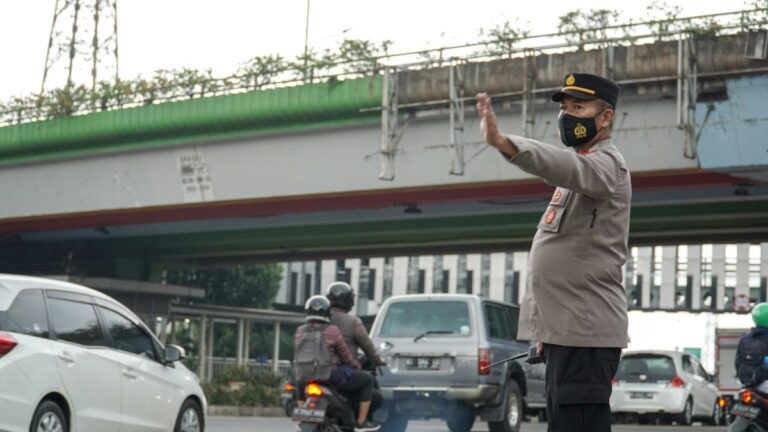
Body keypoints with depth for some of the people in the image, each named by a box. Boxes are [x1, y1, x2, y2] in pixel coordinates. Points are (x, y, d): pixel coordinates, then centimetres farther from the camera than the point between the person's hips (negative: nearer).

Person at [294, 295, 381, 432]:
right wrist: (357, 365, 17)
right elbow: (346, 356, -3)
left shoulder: (300, 332, 4)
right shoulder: (332, 331, -11)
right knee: (367, 380, 11)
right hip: (331, 376, -6)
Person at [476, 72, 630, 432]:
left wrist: (504, 144, -50)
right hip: (563, 332, 10)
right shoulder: (582, 167, 23)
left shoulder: (606, 163, -9)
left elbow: (568, 166, -32)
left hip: (586, 333, -10)